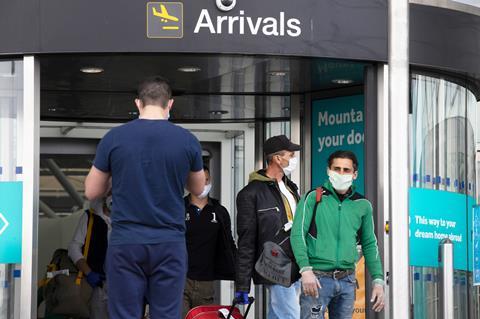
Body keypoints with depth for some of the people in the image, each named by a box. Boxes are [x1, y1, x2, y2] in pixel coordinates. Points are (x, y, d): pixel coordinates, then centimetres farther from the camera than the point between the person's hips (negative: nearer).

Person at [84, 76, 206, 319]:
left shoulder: (114, 138, -1)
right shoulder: (187, 140, 0)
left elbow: (91, 191, 8)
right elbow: (197, 189, 17)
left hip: (125, 244, 0)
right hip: (169, 244, 0)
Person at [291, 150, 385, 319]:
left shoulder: (362, 205, 11)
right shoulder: (313, 198, -1)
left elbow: (369, 245, 16)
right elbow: (298, 234, -8)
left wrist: (378, 280, 8)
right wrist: (305, 270, -21)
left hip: (347, 280, 4)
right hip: (317, 278, -4)